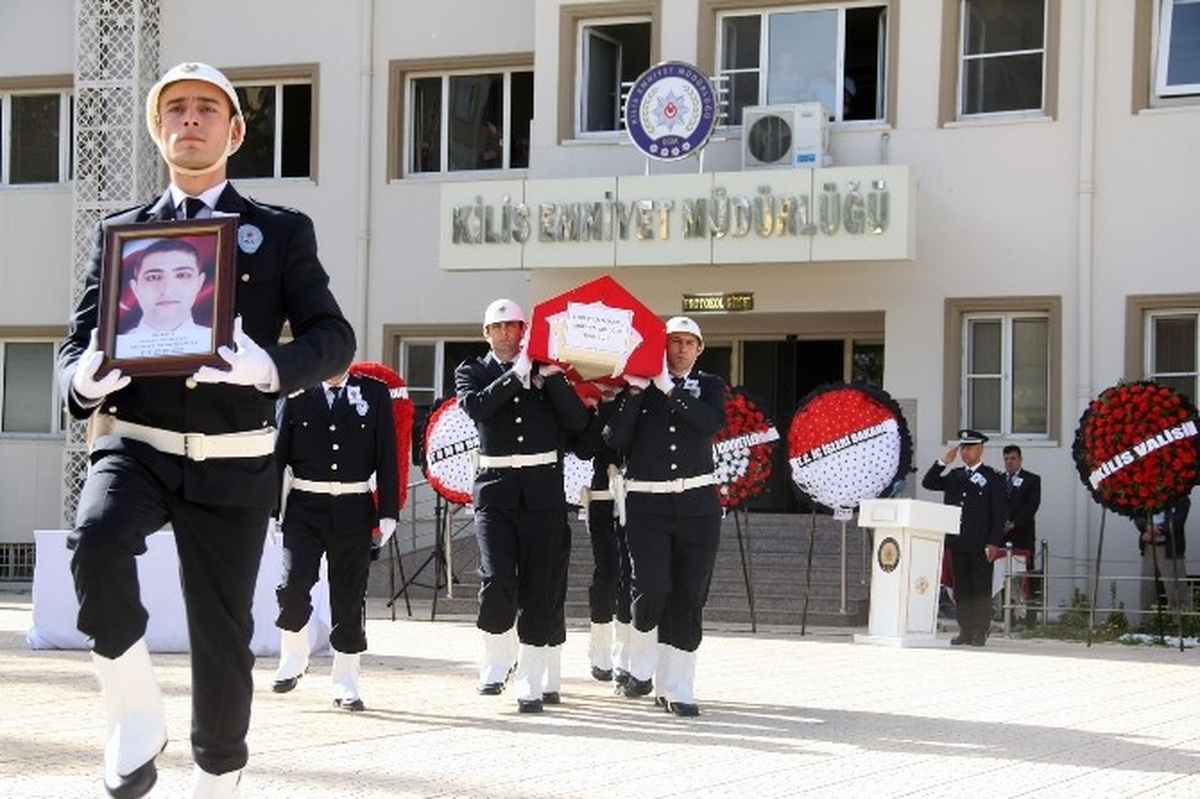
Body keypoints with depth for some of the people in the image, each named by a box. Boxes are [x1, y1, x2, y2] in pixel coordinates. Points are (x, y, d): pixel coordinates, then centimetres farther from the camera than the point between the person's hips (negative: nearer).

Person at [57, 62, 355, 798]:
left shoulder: (282, 232, 6)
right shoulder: (120, 232, 10)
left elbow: (334, 339, -2)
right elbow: (78, 342, 7)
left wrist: (268, 366, -25)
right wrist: (85, 380, -19)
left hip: (232, 461, 0)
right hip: (136, 445, 0)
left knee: (223, 633, 3)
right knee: (97, 539, -32)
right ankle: (136, 713, -14)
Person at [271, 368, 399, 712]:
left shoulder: (375, 394, 4)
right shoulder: (297, 395, 3)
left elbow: (387, 457, 3)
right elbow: (278, 454, 4)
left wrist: (388, 512, -3)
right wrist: (270, 509, -1)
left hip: (353, 512, 1)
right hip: (304, 507, 0)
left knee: (349, 597, 5)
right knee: (293, 584, -13)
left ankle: (346, 685, 13)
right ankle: (294, 656, 13)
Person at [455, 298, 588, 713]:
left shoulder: (548, 371, 12)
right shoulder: (472, 371, 10)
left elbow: (578, 421, 1)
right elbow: (476, 406, -11)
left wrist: (550, 377, -9)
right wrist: (516, 374, -12)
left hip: (543, 491, 1)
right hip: (495, 488, -1)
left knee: (540, 588, -1)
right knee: (497, 580, -15)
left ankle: (533, 682, 4)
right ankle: (497, 661, 8)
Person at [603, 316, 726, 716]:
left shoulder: (708, 386, 11)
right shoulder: (637, 388, 7)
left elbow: (713, 423, -10)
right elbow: (614, 439, -4)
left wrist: (670, 389, -13)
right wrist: (635, 391, -11)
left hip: (697, 504, 2)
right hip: (646, 503, -2)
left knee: (688, 597, 2)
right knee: (651, 586, -17)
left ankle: (676, 688, 9)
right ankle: (640, 666, 9)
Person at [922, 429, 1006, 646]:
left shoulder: (992, 478, 1)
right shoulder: (953, 476, 16)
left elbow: (999, 514, -3)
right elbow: (928, 483, 9)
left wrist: (993, 543, -11)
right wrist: (943, 462, -1)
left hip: (980, 544, -5)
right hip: (957, 542, 5)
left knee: (981, 589, -2)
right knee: (961, 589, 6)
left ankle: (980, 632, 0)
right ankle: (965, 631, 11)